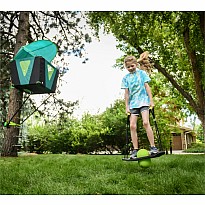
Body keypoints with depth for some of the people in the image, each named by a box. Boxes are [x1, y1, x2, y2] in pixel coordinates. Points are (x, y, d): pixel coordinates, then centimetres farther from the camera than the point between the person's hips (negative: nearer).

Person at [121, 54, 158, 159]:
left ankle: (153, 147, -11)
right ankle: (135, 150, 0)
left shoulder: (142, 73, 6)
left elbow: (147, 86, 4)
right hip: (133, 104, 3)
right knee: (132, 126, -5)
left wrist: (151, 100, -1)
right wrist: (127, 107, 4)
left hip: (143, 101, -3)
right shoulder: (126, 78, 9)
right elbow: (126, 93, 8)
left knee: (145, 122, -19)